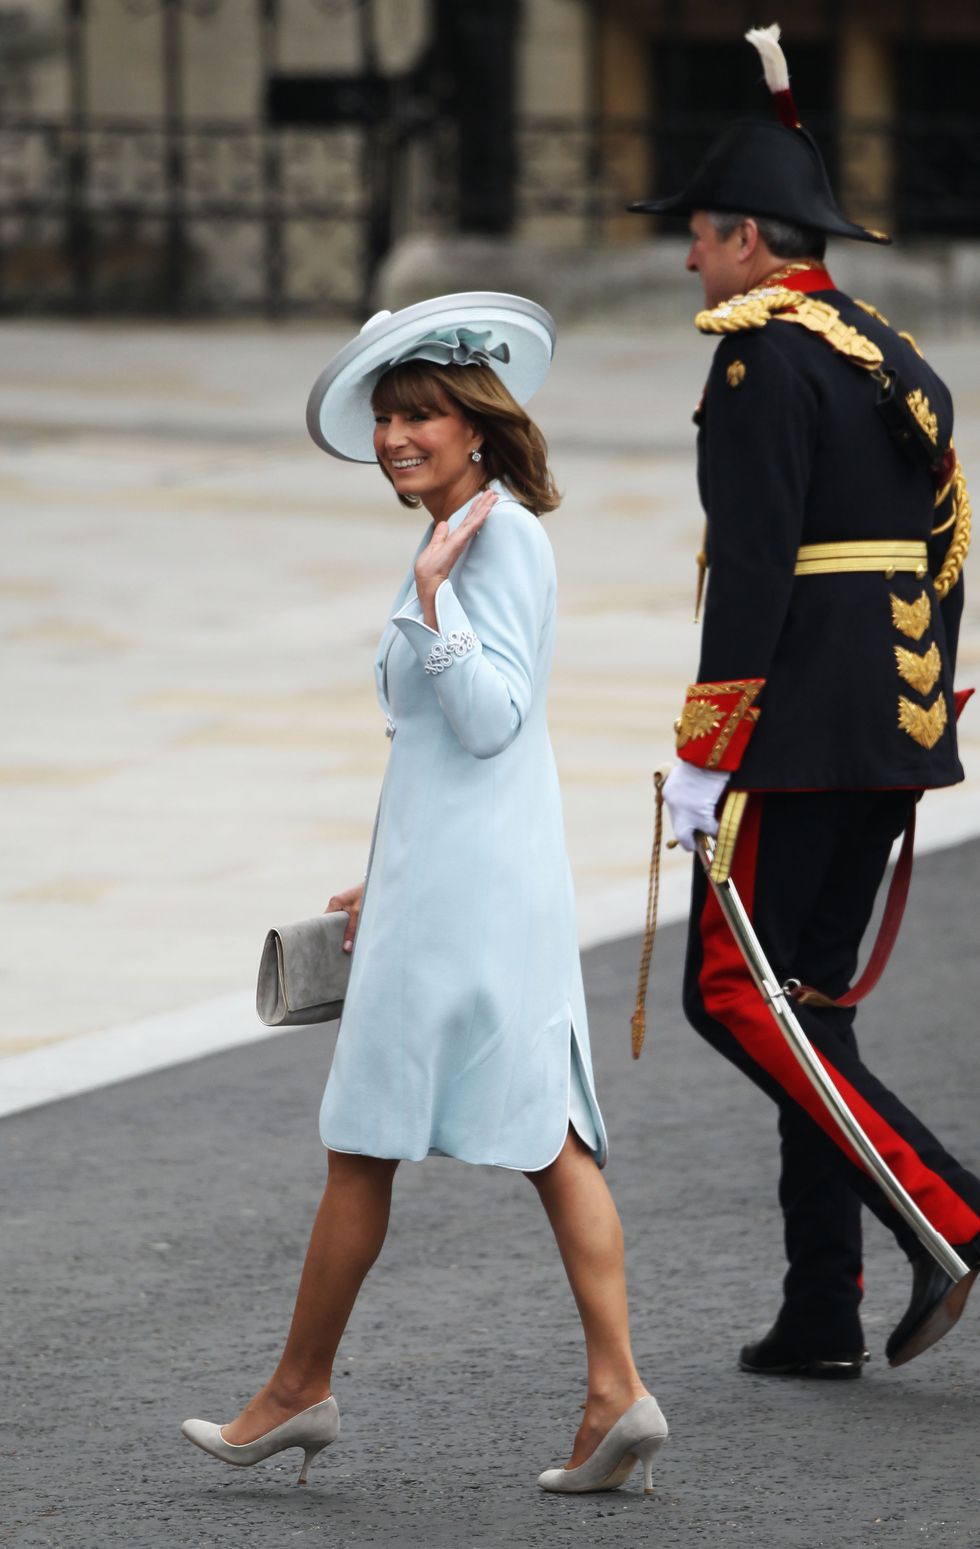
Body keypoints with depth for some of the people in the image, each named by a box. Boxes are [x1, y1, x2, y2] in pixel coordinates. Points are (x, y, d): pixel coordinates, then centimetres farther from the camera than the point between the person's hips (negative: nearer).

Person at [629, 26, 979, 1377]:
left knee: (733, 993, -5)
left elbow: (754, 562, -18)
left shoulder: (762, 356, -12)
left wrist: (702, 751, -17)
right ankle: (823, 1315, 10)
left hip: (796, 721, -9)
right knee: (810, 997, 12)